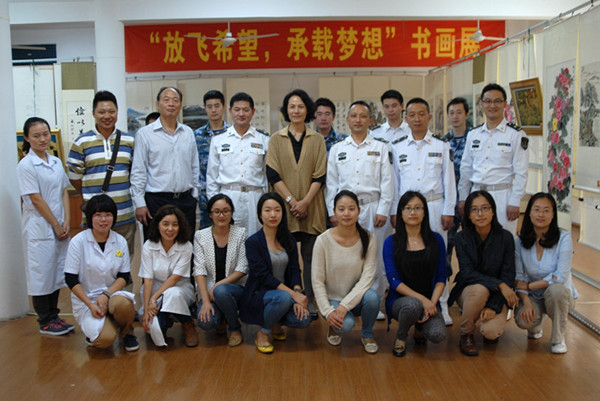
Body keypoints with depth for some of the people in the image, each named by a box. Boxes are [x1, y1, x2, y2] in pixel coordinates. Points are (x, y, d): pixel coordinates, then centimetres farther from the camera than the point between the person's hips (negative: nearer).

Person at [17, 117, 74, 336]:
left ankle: (54, 315, 25)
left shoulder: (56, 162, 9)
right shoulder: (26, 165, -11)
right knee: (41, 272, 2)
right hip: (39, 227, -7)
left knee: (57, 270, 13)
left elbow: (64, 193, 8)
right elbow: (36, 199, -14)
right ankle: (45, 322, 13)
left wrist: (66, 222, -2)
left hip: (59, 226, 7)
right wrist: (56, 225, -11)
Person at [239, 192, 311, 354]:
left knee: (303, 320, -24)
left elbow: (295, 270, 2)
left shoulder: (289, 240, 7)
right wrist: (293, 294, -25)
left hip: (284, 293, 4)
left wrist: (298, 293, -18)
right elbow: (263, 276, -18)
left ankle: (275, 323, 11)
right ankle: (262, 333, -9)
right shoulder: (253, 242, -10)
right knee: (283, 297, -36)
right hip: (258, 294, -4)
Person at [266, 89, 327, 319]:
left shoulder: (317, 140, 9)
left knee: (310, 256, 1)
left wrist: (305, 201, -10)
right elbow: (273, 174, 1)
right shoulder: (276, 139, 9)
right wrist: (291, 200, -11)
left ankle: (309, 303, 7)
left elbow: (320, 175, 3)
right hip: (284, 206, 0)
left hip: (311, 208, 0)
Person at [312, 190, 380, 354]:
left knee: (372, 297, -31)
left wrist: (345, 305, -23)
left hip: (356, 298, 2)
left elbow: (367, 277, -14)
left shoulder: (369, 239, -10)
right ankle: (335, 328, 9)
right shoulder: (323, 240, -12)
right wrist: (328, 311, -18)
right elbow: (317, 281, -9)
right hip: (332, 299, -2)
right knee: (346, 324, -31)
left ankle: (367, 334, 0)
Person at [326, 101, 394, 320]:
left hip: (373, 207, -1)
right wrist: (332, 211, 1)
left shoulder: (381, 148, 9)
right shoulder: (337, 149, 12)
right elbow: (331, 182, 9)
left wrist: (382, 211, -4)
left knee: (375, 257, 0)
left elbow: (387, 182, 4)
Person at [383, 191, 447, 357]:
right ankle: (401, 336, -2)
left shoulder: (436, 240, 4)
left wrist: (432, 303, -14)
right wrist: (421, 299, -19)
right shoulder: (391, 242, -1)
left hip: (429, 301, 2)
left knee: (438, 335, -28)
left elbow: (441, 278, 3)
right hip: (400, 300, -1)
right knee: (412, 305, -37)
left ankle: (420, 326, 12)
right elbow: (393, 280, -8)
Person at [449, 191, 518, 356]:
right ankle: (466, 334, -10)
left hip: (497, 295, 0)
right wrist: (499, 284, -28)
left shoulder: (505, 237, -9)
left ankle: (491, 331, 14)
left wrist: (494, 306, -19)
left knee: (491, 331, -27)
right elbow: (467, 273, -16)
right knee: (480, 289, -36)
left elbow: (508, 276, -9)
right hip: (468, 291, 0)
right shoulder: (462, 238, -10)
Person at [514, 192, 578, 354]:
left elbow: (561, 276, -21)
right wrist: (526, 301, -22)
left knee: (556, 289, -37)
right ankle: (535, 325, 15)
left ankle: (558, 339, -10)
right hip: (533, 297, 2)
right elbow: (518, 277, -7)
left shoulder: (564, 238, -14)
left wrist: (528, 285, -19)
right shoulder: (520, 241, -6)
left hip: (560, 295, -2)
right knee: (523, 320, -29)